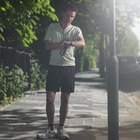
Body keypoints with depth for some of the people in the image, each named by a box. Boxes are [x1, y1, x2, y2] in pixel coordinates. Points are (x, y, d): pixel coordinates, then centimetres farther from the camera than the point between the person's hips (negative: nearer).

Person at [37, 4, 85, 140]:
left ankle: (61, 129, 11)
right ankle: (50, 129, 3)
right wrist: (60, 44, -17)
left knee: (65, 99, 2)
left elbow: (82, 43, -16)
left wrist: (70, 43, -35)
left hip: (69, 66, 0)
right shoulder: (52, 27, 7)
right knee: (50, 98, -5)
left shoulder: (76, 30, 4)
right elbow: (47, 45, 1)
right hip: (54, 65, 0)